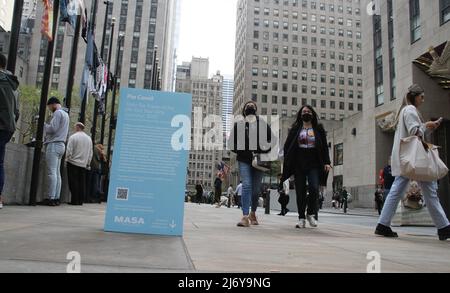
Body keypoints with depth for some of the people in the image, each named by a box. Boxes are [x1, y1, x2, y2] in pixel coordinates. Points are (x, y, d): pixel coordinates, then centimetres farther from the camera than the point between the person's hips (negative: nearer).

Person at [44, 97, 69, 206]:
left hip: (54, 144, -9)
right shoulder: (65, 114, 23)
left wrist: (43, 124, 2)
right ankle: (56, 198, 3)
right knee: (57, 173, 6)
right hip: (61, 145, 9)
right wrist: (47, 126, 18)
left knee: (52, 172, -11)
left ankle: (51, 198, -14)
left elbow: (53, 128, -14)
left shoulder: (57, 113, -6)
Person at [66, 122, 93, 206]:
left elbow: (69, 151, -10)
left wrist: (67, 159, 5)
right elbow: (90, 153, 11)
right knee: (82, 183, 7)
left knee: (73, 182, 0)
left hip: (73, 162, -4)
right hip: (83, 164, 5)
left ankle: (75, 201, 0)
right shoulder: (89, 138, 8)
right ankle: (80, 200, 9)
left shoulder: (73, 137, -8)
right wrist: (88, 163, 18)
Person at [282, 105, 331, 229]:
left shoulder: (319, 129, 12)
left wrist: (327, 162, -3)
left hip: (314, 164, -1)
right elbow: (287, 146, 10)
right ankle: (302, 219, 9)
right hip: (299, 165, 1)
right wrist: (287, 162, -2)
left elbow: (325, 147, 9)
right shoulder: (295, 129, 12)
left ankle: (310, 214, 3)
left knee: (314, 188, -18)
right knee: (300, 192, 1)